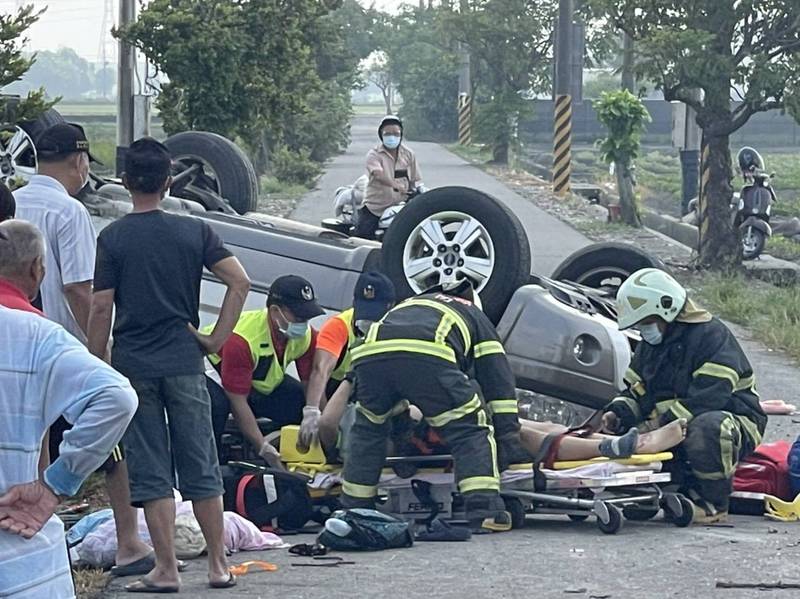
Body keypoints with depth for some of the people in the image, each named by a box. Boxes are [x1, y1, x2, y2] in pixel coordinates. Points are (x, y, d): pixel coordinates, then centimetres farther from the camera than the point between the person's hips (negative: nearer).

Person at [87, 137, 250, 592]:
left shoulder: (113, 238, -5)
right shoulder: (194, 231, 1)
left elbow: (101, 308, -8)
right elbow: (240, 281, -7)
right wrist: (217, 338, 0)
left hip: (133, 366, -2)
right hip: (184, 363, 2)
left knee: (150, 473, 3)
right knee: (201, 468, 9)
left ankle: (166, 569, 2)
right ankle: (219, 565, 12)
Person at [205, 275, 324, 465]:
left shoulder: (307, 336, -18)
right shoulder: (242, 339, -39)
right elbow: (238, 401, -34)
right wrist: (264, 449, -35)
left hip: (265, 383, 6)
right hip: (218, 377, -6)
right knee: (215, 405, -40)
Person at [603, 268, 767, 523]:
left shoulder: (711, 335, -15)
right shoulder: (649, 346, 14)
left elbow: (711, 397, -26)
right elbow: (635, 393, 18)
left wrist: (666, 421, -28)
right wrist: (618, 412, -6)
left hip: (734, 420, -8)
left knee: (707, 427, -43)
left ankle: (714, 505, -23)